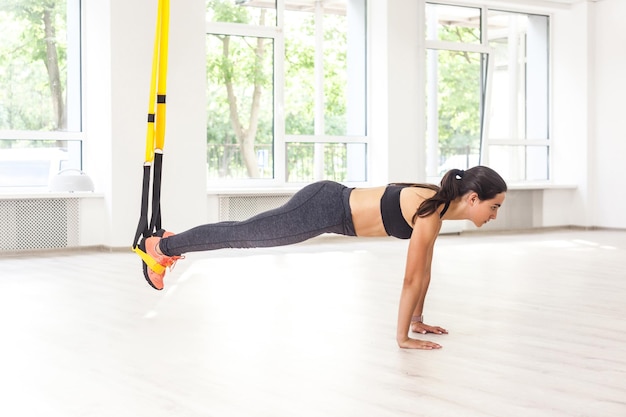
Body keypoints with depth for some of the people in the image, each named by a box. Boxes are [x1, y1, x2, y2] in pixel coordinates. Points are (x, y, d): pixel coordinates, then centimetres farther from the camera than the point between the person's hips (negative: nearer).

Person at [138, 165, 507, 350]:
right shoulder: (431, 213, -24)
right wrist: (402, 336, -17)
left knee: (245, 236, 20)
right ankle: (161, 247, 26)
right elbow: (412, 278, -23)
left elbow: (425, 270, 12)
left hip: (333, 205, 8)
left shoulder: (437, 204, 3)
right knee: (242, 235, 8)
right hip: (324, 208, -8)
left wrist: (417, 319, 16)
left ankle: (171, 245, 37)